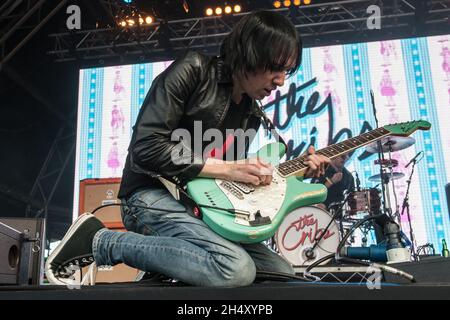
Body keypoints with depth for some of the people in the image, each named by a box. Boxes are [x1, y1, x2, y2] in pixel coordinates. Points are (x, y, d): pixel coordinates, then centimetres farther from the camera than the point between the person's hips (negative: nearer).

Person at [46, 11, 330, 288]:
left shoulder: (252, 113, 13)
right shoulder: (194, 71, -10)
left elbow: (241, 180, 13)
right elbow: (146, 146, -19)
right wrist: (225, 168, -19)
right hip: (152, 195, -7)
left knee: (285, 274, 2)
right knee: (237, 270, -31)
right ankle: (102, 242, -14)